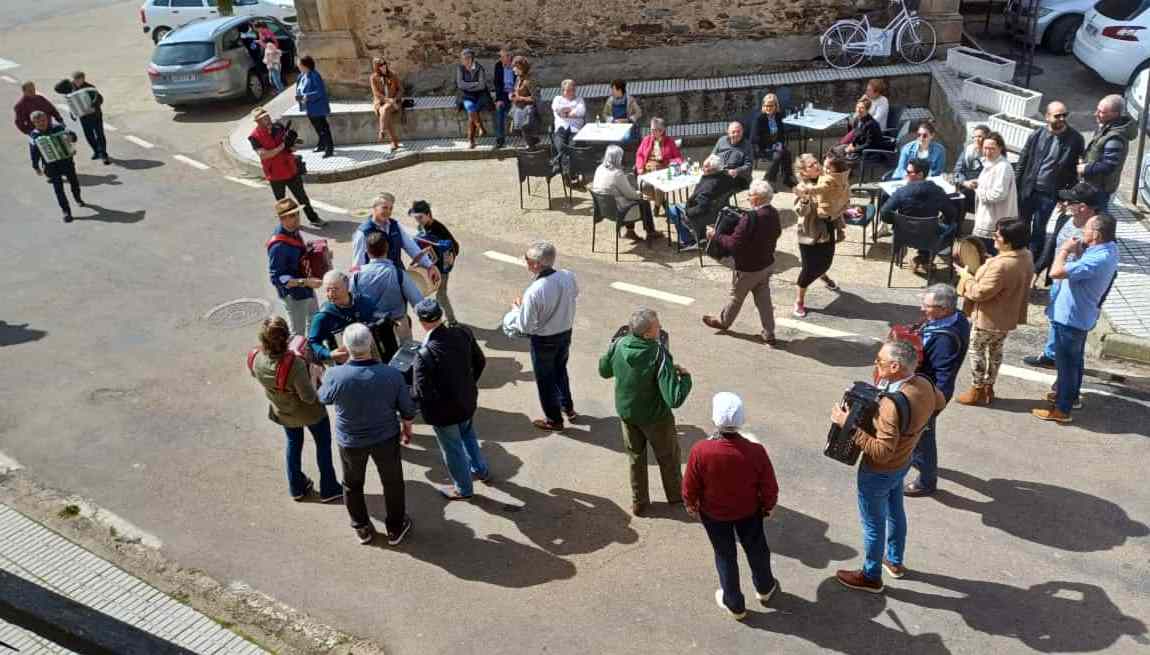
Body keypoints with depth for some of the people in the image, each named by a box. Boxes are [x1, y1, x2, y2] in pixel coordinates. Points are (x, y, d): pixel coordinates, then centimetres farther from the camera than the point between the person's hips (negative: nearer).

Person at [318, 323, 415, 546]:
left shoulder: (335, 376, -28)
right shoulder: (392, 375, -26)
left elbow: (323, 397, -4)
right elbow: (408, 411, -11)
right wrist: (407, 429, 10)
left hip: (350, 442, 0)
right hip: (386, 438, 0)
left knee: (352, 485, 26)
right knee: (392, 483, 23)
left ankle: (362, 529, 44)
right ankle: (395, 529, 41)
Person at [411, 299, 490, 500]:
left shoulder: (424, 355, -33)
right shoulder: (463, 334, -17)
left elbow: (421, 394, -29)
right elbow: (480, 362, -1)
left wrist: (406, 394, -7)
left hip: (444, 410, -5)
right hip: (468, 400, 5)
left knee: (452, 448, 19)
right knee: (468, 434, 34)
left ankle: (463, 489, 41)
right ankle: (481, 470, 54)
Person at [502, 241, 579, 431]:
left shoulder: (534, 292, -33)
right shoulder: (568, 277, -16)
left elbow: (524, 326, -24)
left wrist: (517, 309, -5)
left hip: (544, 340, -6)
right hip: (566, 332, 6)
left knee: (545, 379, 18)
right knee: (560, 369, 31)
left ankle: (554, 419, 34)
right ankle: (568, 407, 48)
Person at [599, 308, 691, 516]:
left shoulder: (618, 345, -20)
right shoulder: (659, 355, -34)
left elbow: (604, 371, 1)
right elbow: (675, 399, -35)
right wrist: (685, 376, -17)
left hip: (626, 412, 4)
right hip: (655, 417, -4)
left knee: (635, 456, 26)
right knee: (667, 456, 24)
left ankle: (638, 502, 41)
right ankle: (675, 494, 47)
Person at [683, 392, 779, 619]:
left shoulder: (700, 451, -33)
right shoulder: (755, 451, -29)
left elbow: (690, 487, -16)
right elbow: (769, 488, -14)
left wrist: (691, 504, 6)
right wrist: (768, 506, 9)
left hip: (713, 513, -1)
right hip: (749, 511, 1)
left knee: (725, 555, 22)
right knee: (756, 548, 28)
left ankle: (734, 604, 40)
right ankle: (765, 588, 54)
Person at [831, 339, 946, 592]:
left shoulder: (893, 404, -40)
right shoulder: (924, 385, -14)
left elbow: (882, 452, -37)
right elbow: (940, 402, 10)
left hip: (878, 472, -8)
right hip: (903, 463, 8)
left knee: (873, 524, 14)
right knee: (895, 513, 28)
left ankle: (871, 577, 34)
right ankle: (895, 562, 50)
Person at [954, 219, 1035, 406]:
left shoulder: (1002, 265, -34)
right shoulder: (1025, 256, -2)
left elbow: (980, 292, -27)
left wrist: (965, 275, -13)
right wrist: (986, 265, 5)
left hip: (989, 318, -9)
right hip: (1007, 316, 9)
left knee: (976, 351, 9)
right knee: (995, 351, 21)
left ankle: (977, 391, 20)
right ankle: (988, 388, 34)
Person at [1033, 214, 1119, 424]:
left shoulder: (1097, 260, -34)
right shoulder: (1109, 249, -3)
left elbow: (1056, 272, -37)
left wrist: (1064, 250, -21)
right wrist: (1078, 251, -9)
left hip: (1071, 318, -10)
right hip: (1081, 315, 10)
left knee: (1066, 362, 4)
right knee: (1074, 359, 26)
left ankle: (1062, 409, 16)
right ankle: (1070, 394, 44)